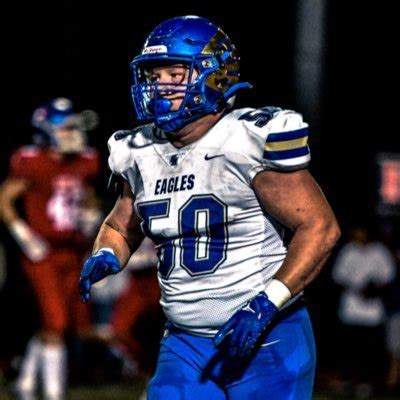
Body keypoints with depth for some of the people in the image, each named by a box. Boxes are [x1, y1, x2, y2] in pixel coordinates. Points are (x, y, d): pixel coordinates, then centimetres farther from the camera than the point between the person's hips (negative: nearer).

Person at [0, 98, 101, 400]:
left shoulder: (84, 164, 7)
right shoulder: (32, 163, -12)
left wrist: (89, 217, 5)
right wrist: (24, 236, -13)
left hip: (71, 255, 6)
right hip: (42, 254, -6)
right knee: (54, 324, -11)